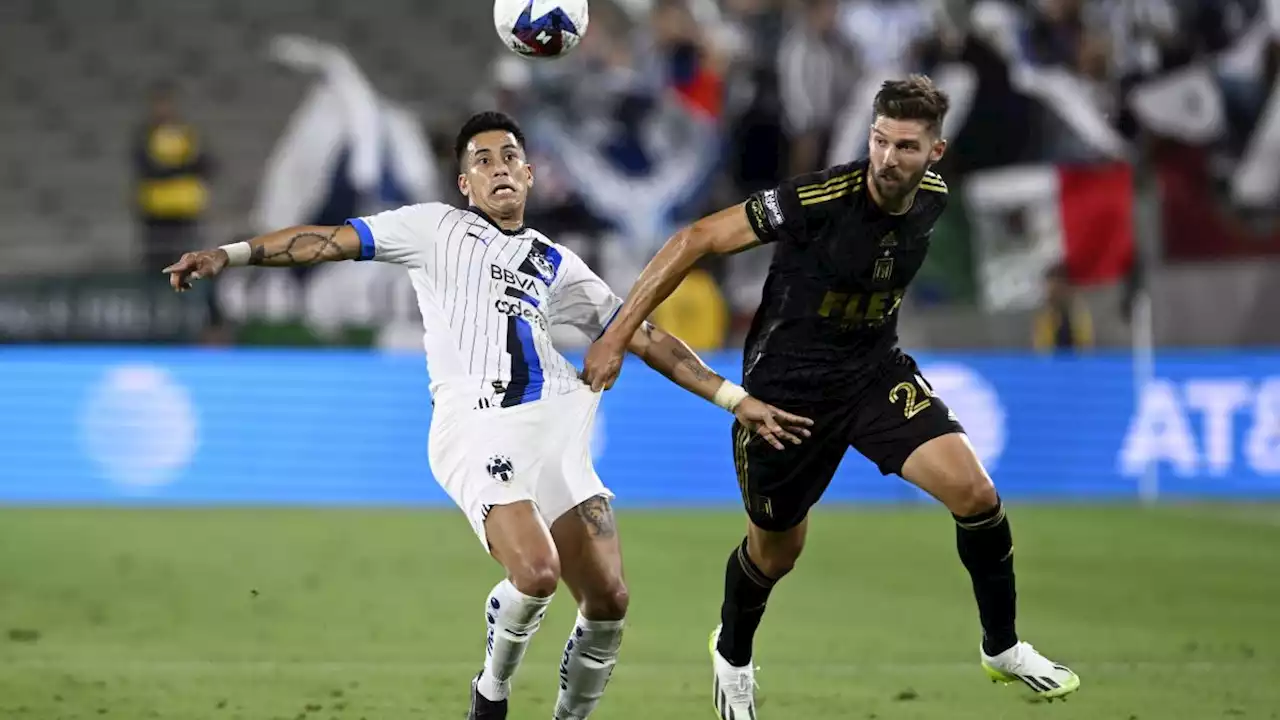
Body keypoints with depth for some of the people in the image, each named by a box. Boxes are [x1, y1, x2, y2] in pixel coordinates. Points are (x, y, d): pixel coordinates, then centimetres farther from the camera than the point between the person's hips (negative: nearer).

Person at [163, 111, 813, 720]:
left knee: (607, 600, -7)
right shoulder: (437, 229, 15)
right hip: (475, 424, -4)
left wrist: (735, 400, 20)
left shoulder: (557, 264, 24)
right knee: (536, 573, -26)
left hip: (553, 429, 4)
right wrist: (230, 254, -5)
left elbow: (644, 337, 25)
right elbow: (332, 242, 7)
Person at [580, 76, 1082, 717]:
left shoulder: (934, 197, -8)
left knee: (975, 494, -15)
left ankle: (1002, 649, 7)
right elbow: (696, 240, -23)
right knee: (776, 551, 13)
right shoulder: (820, 199, -27)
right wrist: (617, 336, -24)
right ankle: (732, 654, 46)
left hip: (875, 370, 4)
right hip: (787, 385, -4)